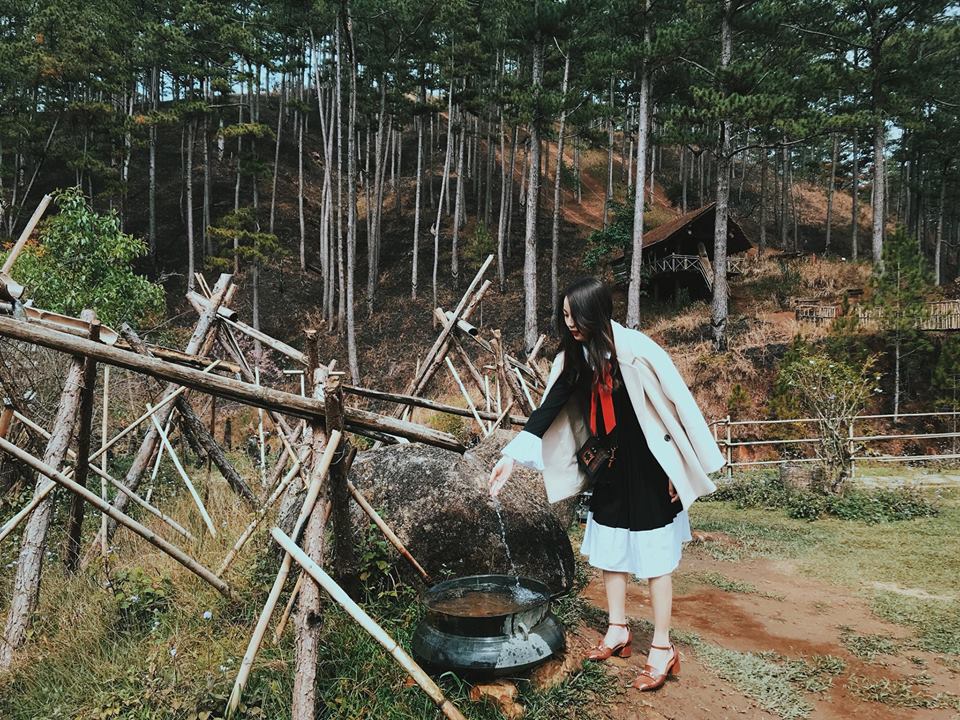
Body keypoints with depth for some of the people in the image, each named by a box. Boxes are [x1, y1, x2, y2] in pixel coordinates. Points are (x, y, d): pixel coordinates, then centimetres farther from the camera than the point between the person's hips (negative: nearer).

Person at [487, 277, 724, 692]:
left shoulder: (637, 351, -21)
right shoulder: (574, 357, -3)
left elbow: (676, 404, -17)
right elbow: (548, 410, -3)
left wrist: (680, 470, -13)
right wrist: (512, 455, -11)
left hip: (647, 468, -6)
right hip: (608, 467, 7)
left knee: (653, 557, 3)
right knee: (609, 550, 15)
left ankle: (662, 649, 15)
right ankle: (617, 631, 31)